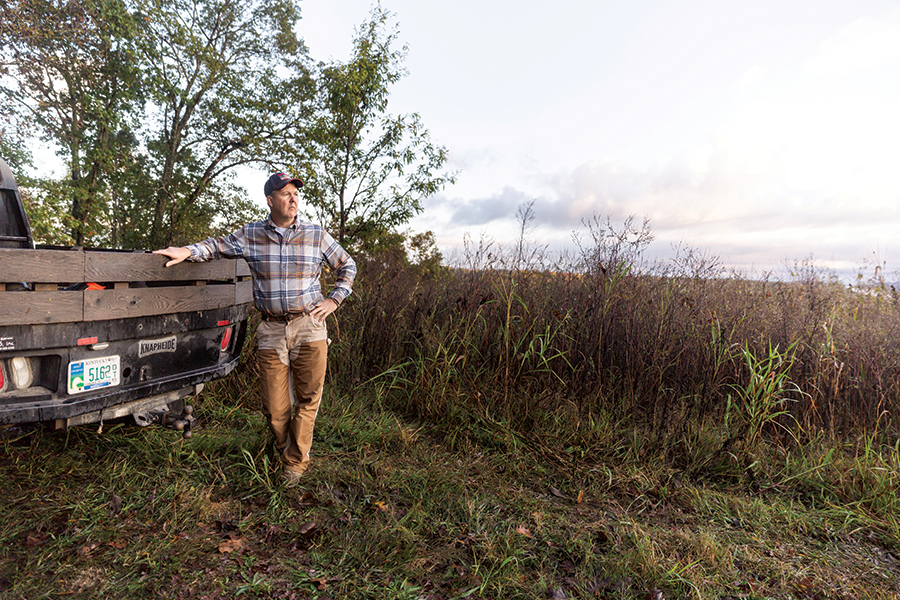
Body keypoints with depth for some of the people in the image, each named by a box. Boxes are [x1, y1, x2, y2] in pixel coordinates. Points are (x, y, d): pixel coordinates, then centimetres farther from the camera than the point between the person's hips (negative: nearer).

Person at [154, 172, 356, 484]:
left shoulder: (316, 235, 4)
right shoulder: (250, 235, 6)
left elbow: (347, 266, 13)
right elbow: (218, 245, 19)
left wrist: (334, 300, 5)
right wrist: (188, 251, -1)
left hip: (309, 326, 0)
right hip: (271, 330, 1)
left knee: (308, 398, 1)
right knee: (274, 408, 5)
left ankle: (295, 463, 19)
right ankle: (287, 453, 32)